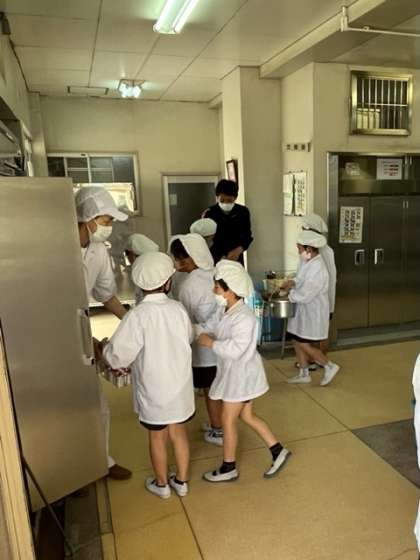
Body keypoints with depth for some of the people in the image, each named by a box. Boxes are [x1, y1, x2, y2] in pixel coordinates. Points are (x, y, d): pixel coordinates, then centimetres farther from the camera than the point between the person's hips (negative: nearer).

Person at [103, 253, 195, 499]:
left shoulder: (138, 315, -23)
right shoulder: (178, 308, -10)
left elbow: (119, 356, -21)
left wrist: (105, 349, 0)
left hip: (153, 390, -3)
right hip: (180, 386, 3)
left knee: (157, 436, 17)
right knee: (179, 433, 20)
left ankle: (161, 484, 38)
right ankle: (181, 481, 38)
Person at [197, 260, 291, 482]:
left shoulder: (243, 317, -27)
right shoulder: (227, 313, 3)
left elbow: (235, 349, -32)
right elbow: (209, 327, 12)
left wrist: (210, 343, -23)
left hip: (241, 375, -9)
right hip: (234, 373, 9)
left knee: (227, 420, 5)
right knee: (247, 416, 19)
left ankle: (228, 468, 24)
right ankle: (278, 451, 32)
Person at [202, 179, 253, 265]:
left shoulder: (243, 212, -1)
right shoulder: (209, 214, -6)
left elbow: (247, 236, 2)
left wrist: (238, 250, -17)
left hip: (236, 259, 2)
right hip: (214, 260, -2)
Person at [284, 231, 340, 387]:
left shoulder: (317, 269, -26)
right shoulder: (307, 261, 3)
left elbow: (305, 295, -28)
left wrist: (289, 295, -14)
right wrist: (294, 282, -1)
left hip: (313, 312, -9)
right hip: (303, 310, 9)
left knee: (304, 344, -2)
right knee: (297, 341, 13)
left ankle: (330, 366, 17)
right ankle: (304, 374, 28)